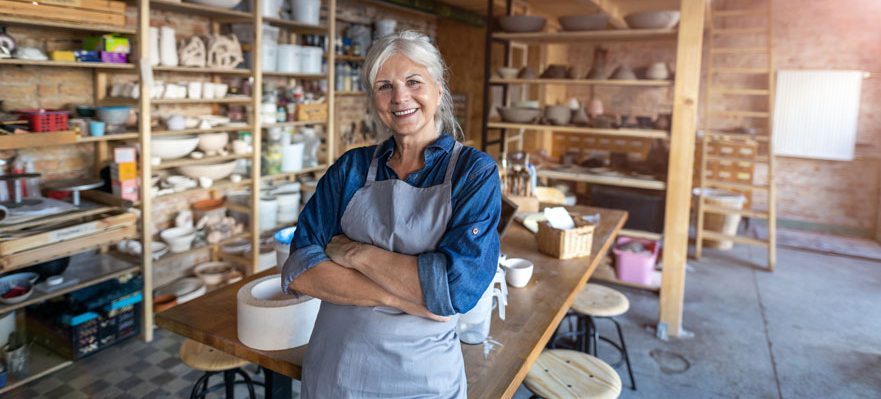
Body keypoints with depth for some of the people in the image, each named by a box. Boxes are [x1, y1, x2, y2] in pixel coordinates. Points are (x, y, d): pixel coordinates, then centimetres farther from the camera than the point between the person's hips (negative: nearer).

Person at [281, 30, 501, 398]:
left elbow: (458, 285, -21)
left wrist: (356, 253, -16)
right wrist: (398, 297, -21)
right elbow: (298, 270, -10)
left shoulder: (474, 171, -9)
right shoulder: (351, 168, -2)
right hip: (333, 367, 2)